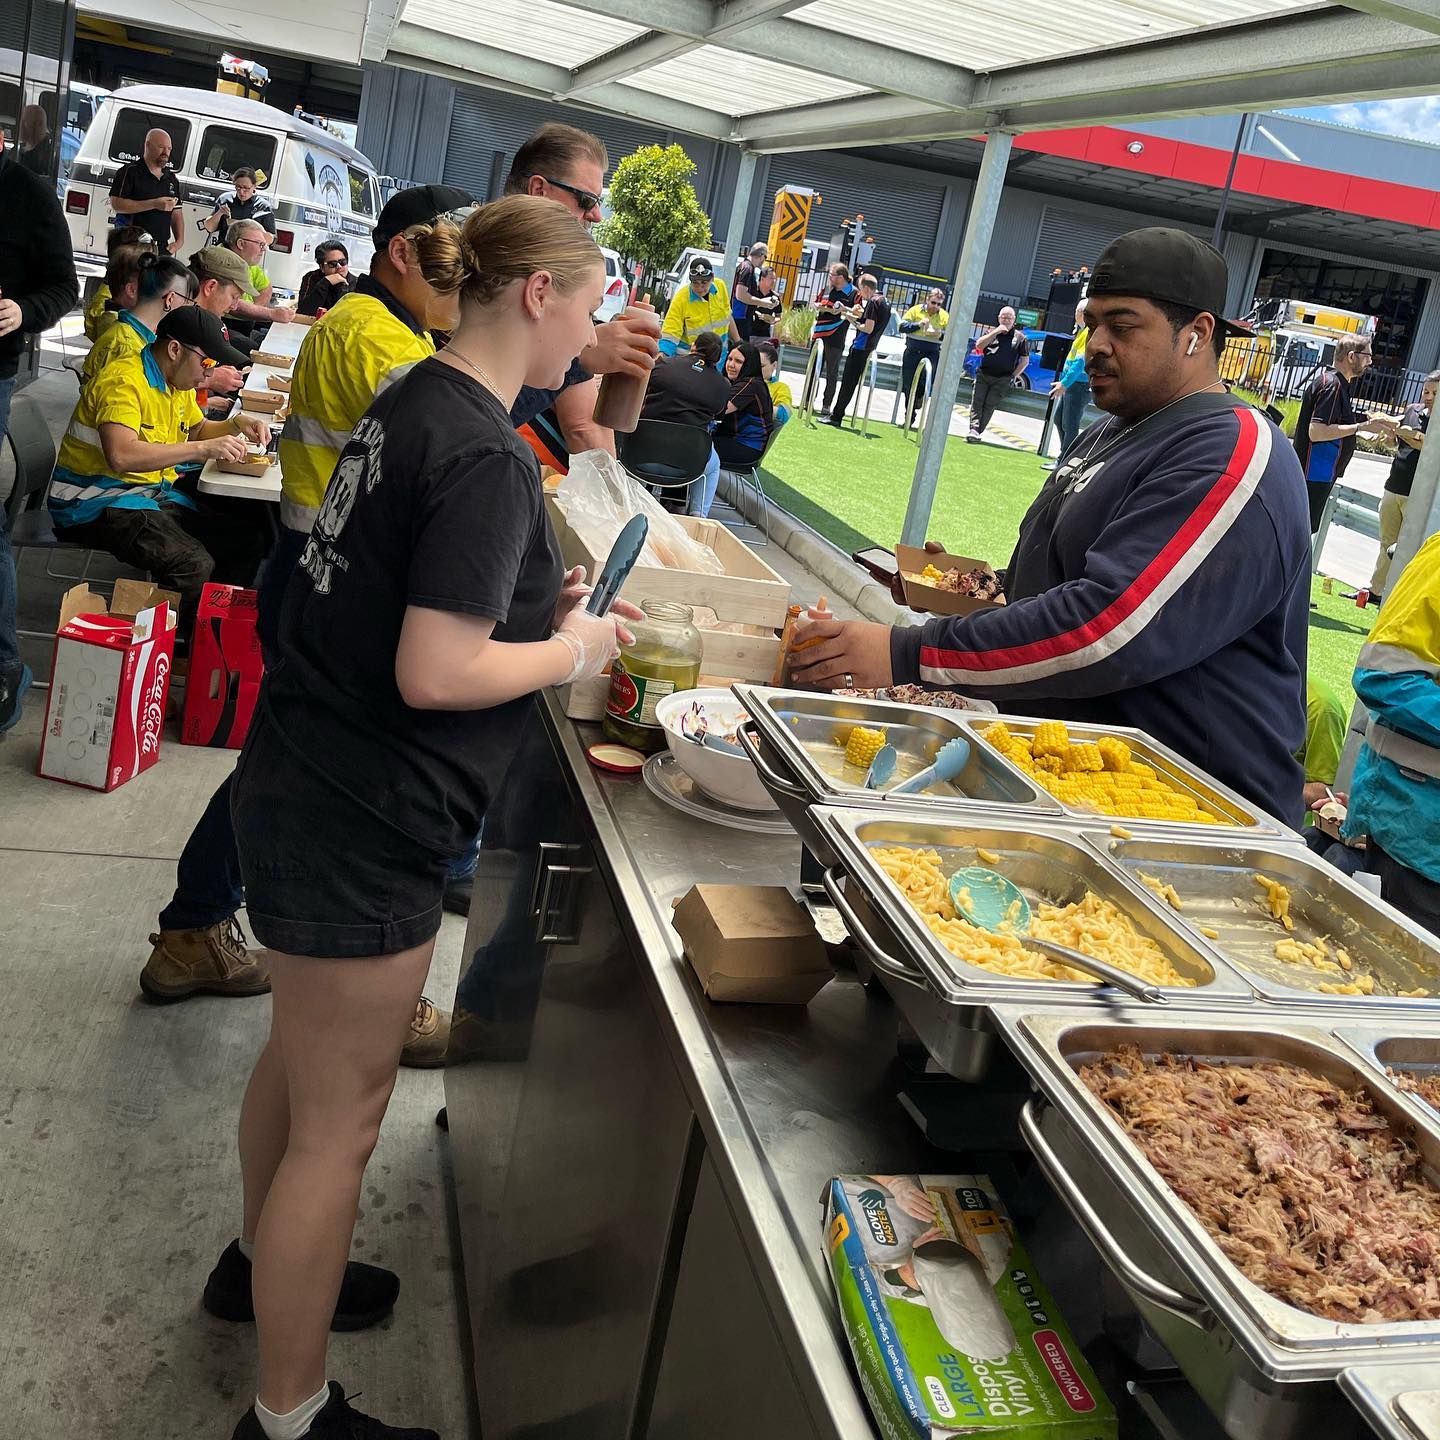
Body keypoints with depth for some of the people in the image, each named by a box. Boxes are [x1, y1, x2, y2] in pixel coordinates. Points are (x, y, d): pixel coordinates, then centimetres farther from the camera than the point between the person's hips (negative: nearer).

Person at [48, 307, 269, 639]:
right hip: (97, 502, -9)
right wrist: (203, 449, -31)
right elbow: (121, 456, -34)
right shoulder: (124, 380, -19)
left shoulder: (178, 382, 11)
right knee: (193, 563, -30)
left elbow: (197, 429, 30)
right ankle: (175, 646, -10)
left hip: (154, 494, 9)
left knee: (247, 540, -3)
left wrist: (236, 425, 7)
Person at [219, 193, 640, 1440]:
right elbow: (435, 675, -27)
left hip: (304, 782, 10)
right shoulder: (486, 456, -22)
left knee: (302, 1053, 27)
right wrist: (574, 650, -11)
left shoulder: (412, 401, 7)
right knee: (342, 1113, 5)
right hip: (359, 822, -10)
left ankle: (268, 1262, 50)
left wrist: (542, 605, 11)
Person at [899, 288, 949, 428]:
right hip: (912, 352, 1)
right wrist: (918, 325, -18)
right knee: (908, 386, 6)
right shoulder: (916, 310, 2)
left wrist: (941, 334, -18)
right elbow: (902, 326, -5)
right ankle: (909, 418, 20)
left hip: (932, 353, 0)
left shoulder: (944, 316, 5)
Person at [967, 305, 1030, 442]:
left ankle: (976, 432, -15)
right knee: (977, 401, -14)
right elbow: (978, 345, -2)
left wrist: (1013, 376, 2)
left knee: (990, 405, -12)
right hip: (983, 374, 2)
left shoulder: (1020, 337, 9)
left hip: (1002, 379, -2)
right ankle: (974, 430, -23)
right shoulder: (991, 331, 14)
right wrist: (995, 332, -8)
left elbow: (1025, 360, 12)